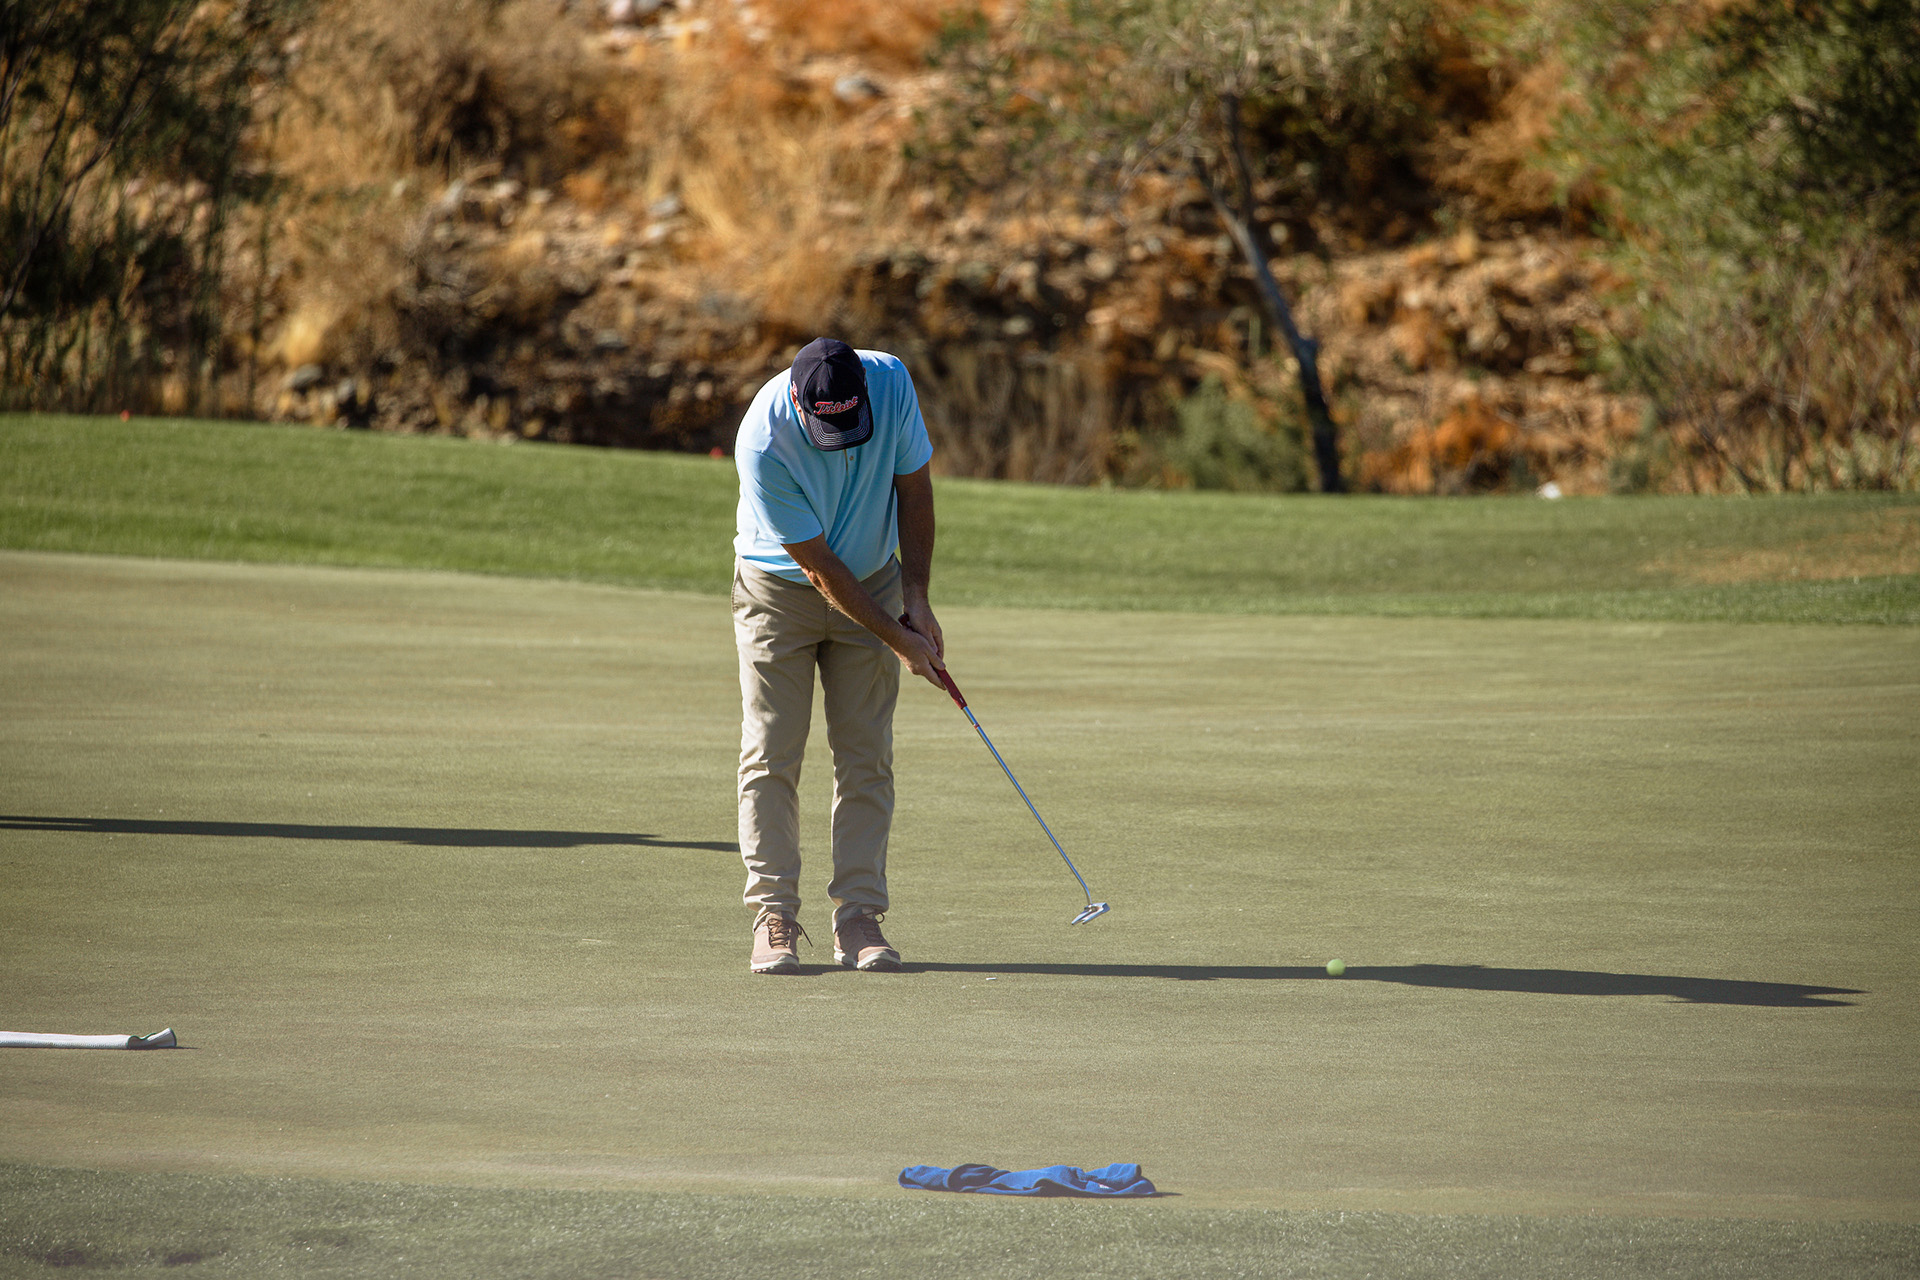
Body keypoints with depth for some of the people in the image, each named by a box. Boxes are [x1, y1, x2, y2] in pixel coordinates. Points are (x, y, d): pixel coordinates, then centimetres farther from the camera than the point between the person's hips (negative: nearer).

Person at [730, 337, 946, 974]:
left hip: (872, 581, 3)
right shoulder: (763, 443, -32)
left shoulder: (891, 381, -21)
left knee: (866, 755, -1)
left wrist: (916, 603, -9)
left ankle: (858, 918, 0)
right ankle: (775, 919, -5)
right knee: (771, 755, -8)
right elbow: (817, 564, -24)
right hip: (780, 587, -3)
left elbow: (914, 489, -6)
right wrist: (899, 640, -20)